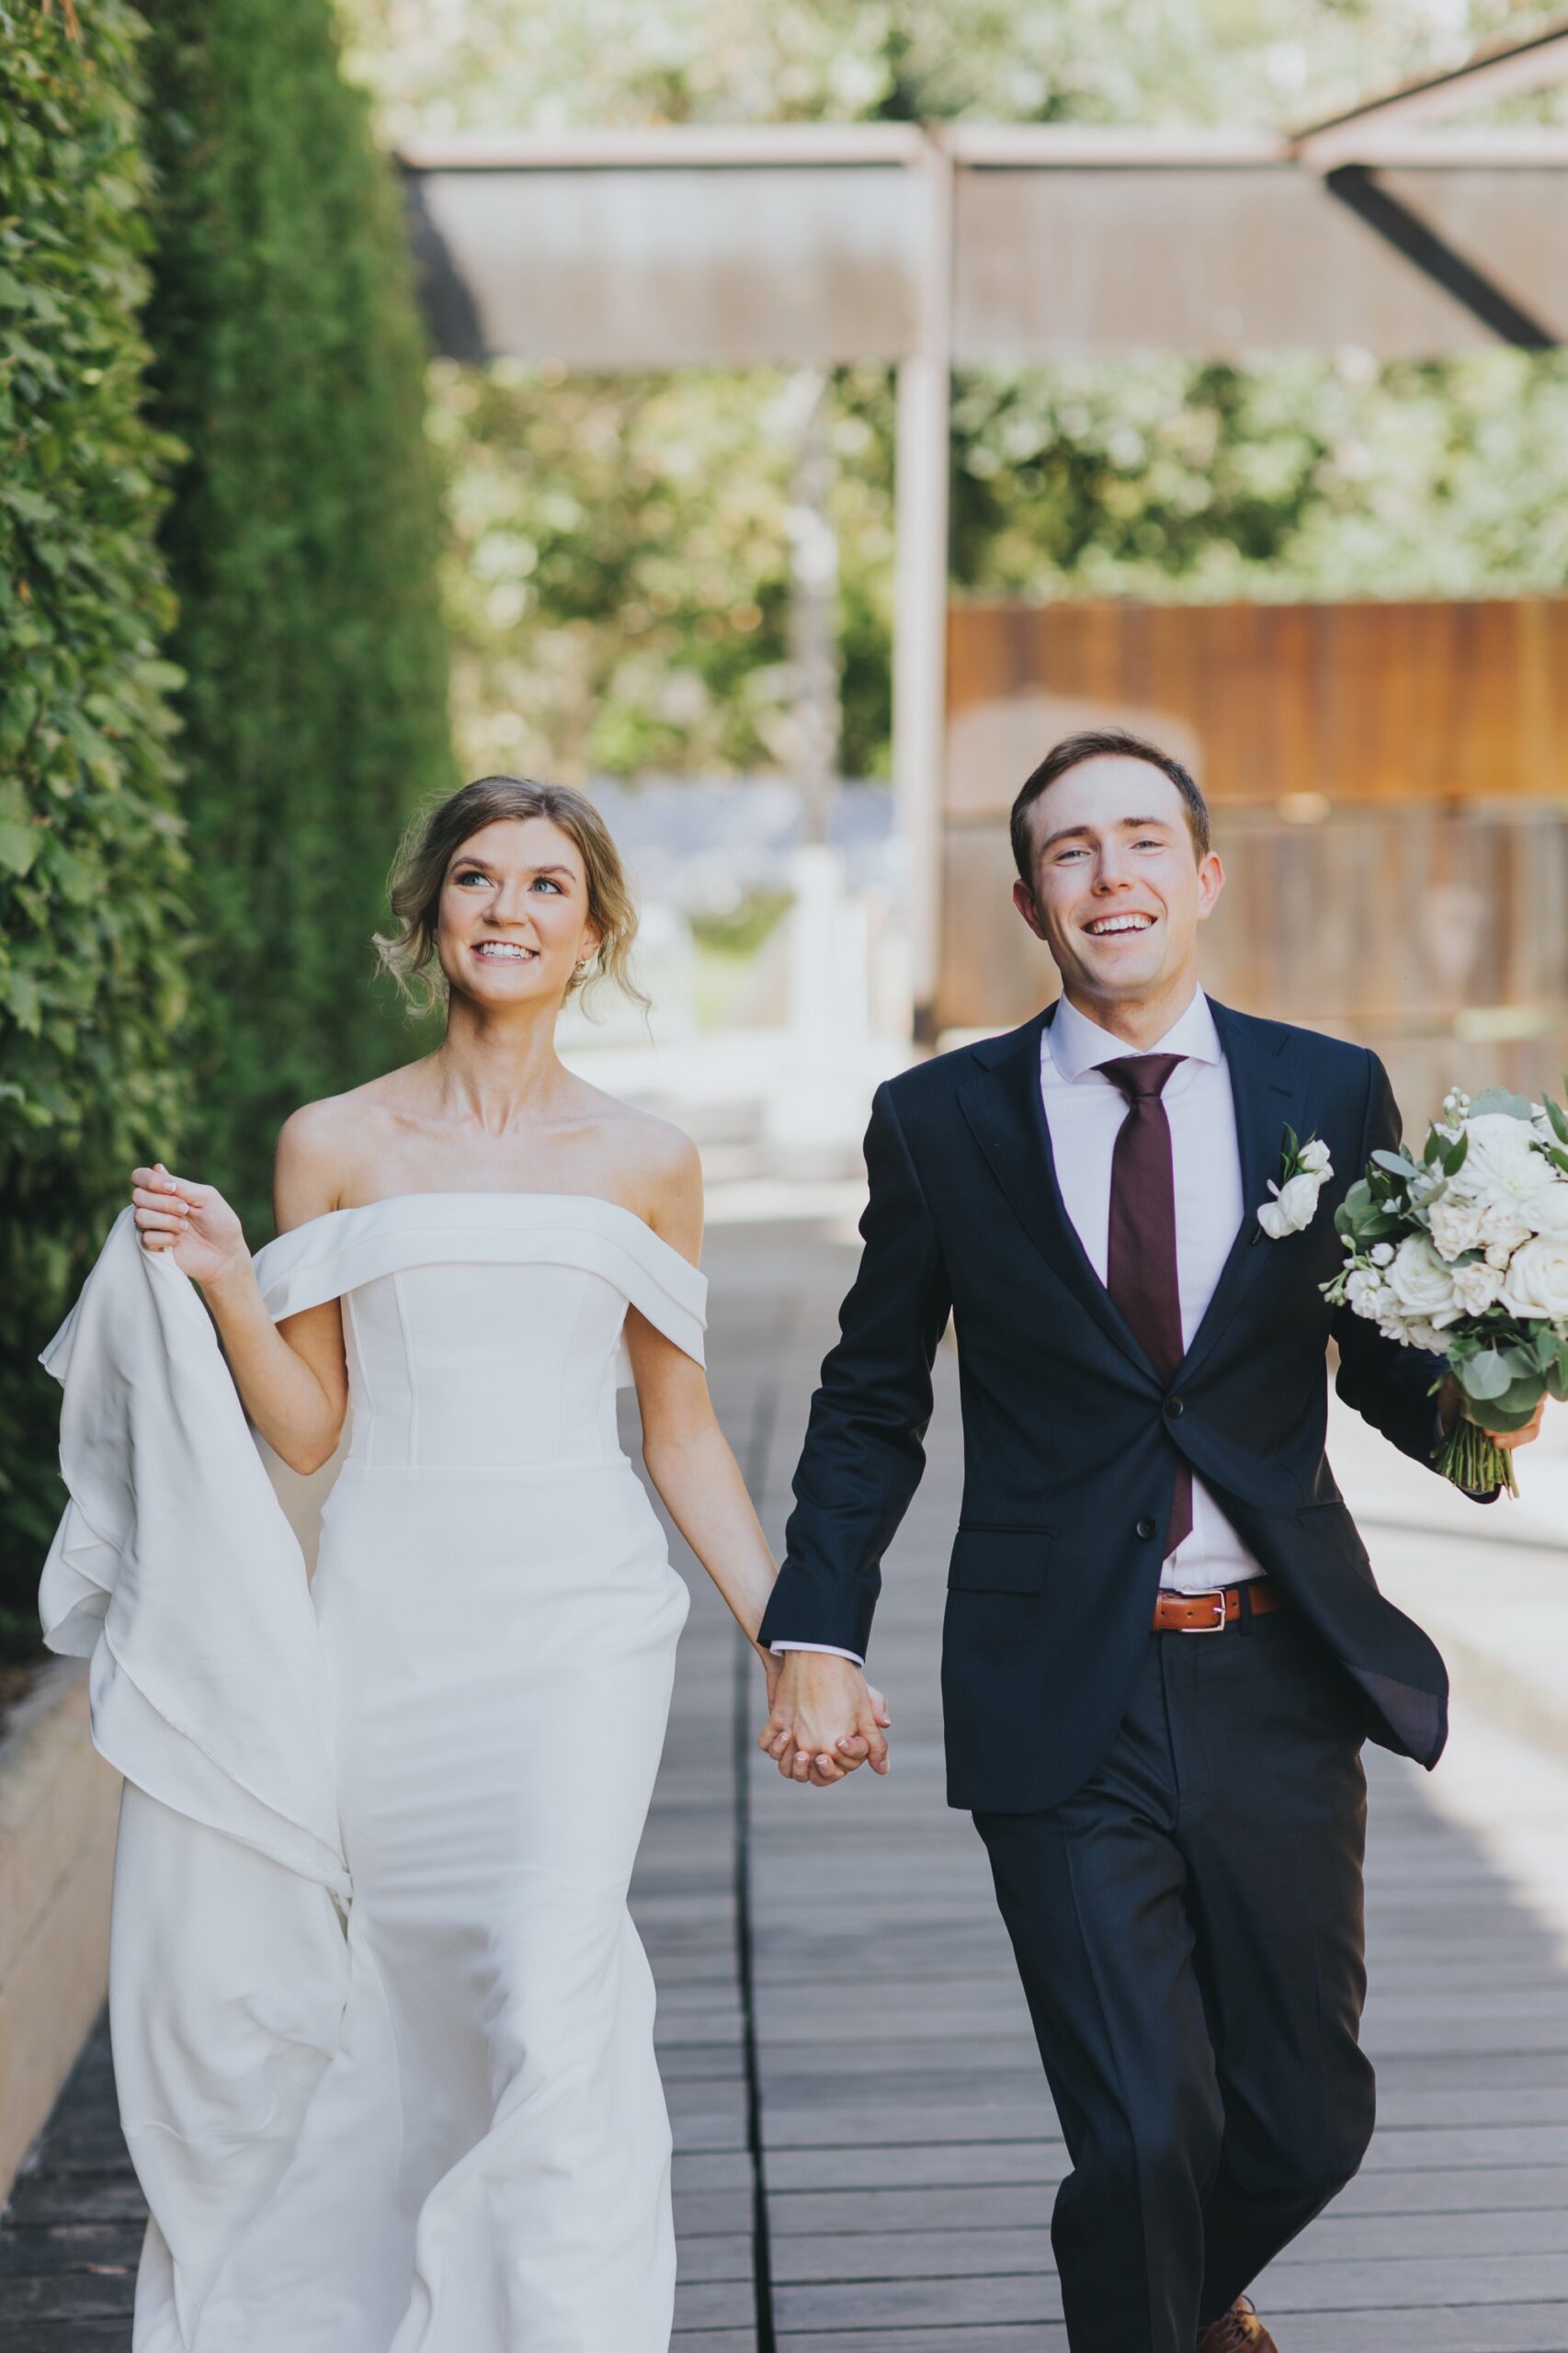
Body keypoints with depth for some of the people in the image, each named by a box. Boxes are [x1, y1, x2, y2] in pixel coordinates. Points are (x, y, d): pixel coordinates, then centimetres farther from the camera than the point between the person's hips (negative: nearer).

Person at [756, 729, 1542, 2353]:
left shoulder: (1331, 1095, 4)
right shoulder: (940, 1121, 1)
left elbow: (1387, 1364, 9)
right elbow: (870, 1406, 8)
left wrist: (1464, 1404, -14)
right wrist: (815, 1635, -2)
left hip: (1279, 1683, 2)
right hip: (1066, 1708, -2)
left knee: (1308, 2120, 12)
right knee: (1144, 2135, -7)